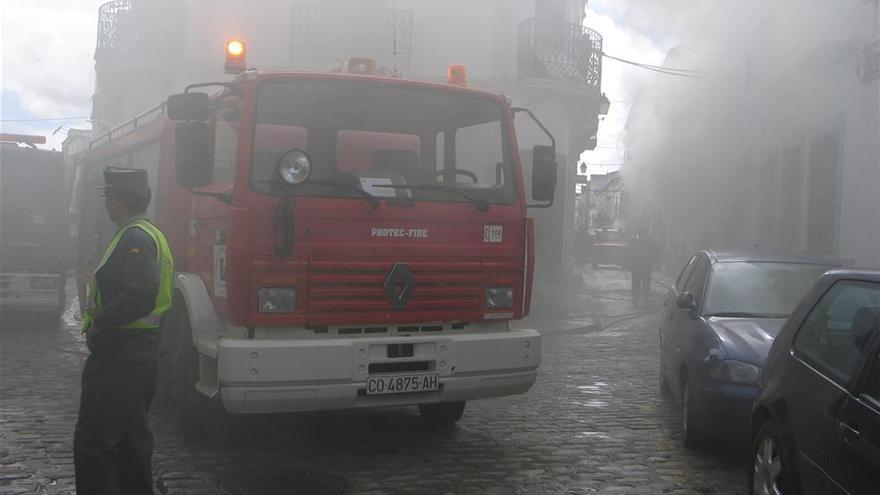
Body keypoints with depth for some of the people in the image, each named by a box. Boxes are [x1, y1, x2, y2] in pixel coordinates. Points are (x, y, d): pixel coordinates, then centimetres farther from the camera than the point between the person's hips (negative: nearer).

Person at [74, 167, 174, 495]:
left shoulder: (134, 238, -16)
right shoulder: (151, 234, 16)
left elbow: (138, 296, -28)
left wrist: (98, 326, -18)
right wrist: (102, 323, 12)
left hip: (119, 353, -11)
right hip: (143, 348, 11)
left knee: (93, 442, -6)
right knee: (132, 435, 18)